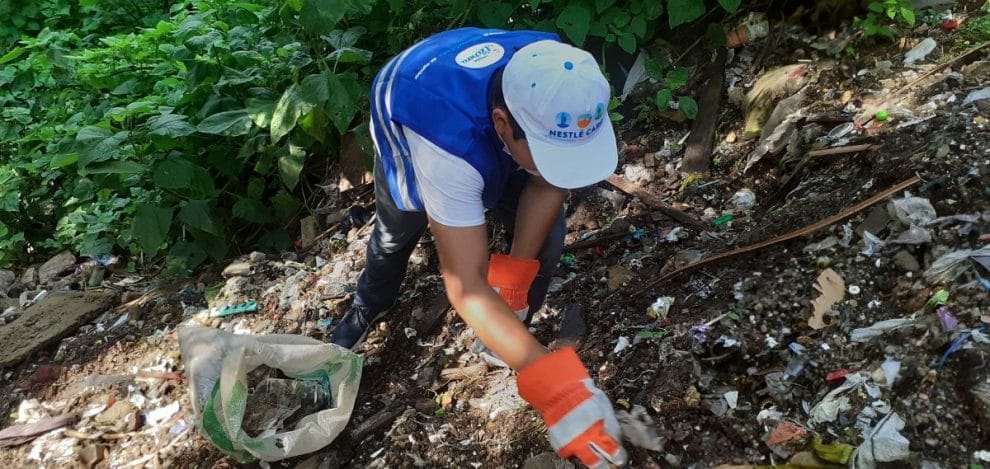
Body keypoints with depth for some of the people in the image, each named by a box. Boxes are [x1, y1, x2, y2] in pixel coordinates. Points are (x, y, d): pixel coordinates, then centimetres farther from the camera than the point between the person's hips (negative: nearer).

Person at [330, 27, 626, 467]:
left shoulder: (562, 95, -38)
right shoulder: (450, 140, -51)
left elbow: (550, 182, -20)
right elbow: (465, 285, -52)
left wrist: (517, 267, -30)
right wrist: (555, 387, -58)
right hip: (406, 120, -2)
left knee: (545, 236, -13)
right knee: (398, 233, 18)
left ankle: (513, 328, 16)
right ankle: (369, 305, 52)